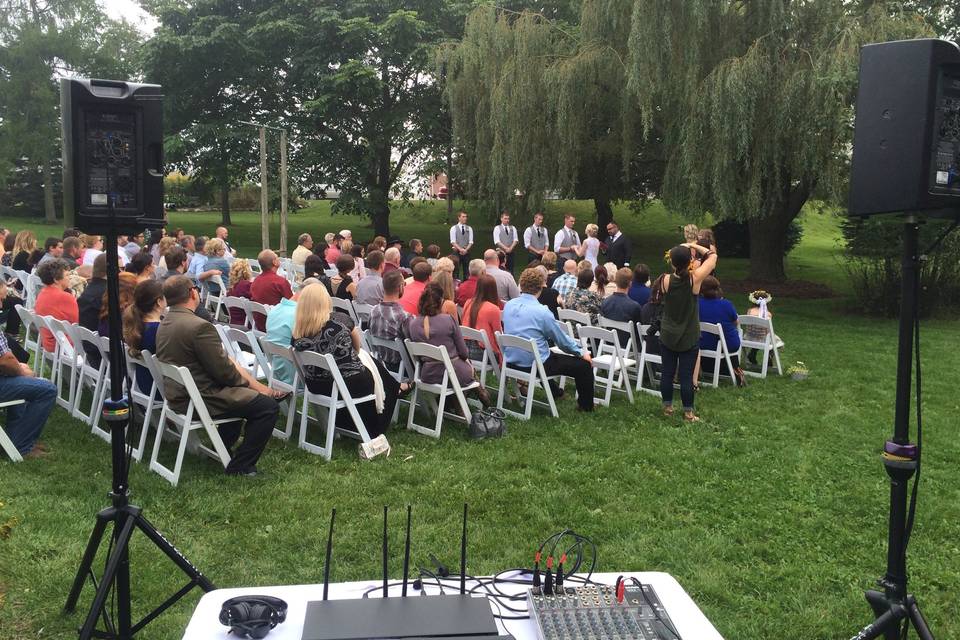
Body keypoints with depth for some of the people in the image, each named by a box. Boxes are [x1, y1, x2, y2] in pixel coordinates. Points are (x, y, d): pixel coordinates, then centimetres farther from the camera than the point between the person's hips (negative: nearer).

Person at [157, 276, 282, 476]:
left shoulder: (164, 323, 6)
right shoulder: (199, 326, -24)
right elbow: (223, 371, -19)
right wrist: (245, 380, 0)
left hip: (176, 395, 10)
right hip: (200, 400, -10)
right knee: (268, 406, -6)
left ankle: (224, 449, 35)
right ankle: (240, 466, 2)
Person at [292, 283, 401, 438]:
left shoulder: (297, 332, -10)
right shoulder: (340, 319, -18)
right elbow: (357, 347, 0)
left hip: (315, 387, 4)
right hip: (350, 384, -4)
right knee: (374, 365, 26)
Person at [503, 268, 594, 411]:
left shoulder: (509, 305, -2)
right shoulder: (541, 312, -21)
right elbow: (562, 341, -9)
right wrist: (581, 352, 10)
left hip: (511, 361, 7)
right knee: (584, 364, 5)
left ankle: (555, 392, 52)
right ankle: (586, 406, 24)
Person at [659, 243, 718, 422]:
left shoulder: (666, 281, -12)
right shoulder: (695, 278, -16)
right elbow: (712, 256, -4)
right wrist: (692, 246, 0)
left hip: (667, 336, 2)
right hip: (689, 338, -2)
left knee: (667, 373, 11)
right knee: (686, 376, 3)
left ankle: (667, 407, 23)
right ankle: (688, 413, 12)